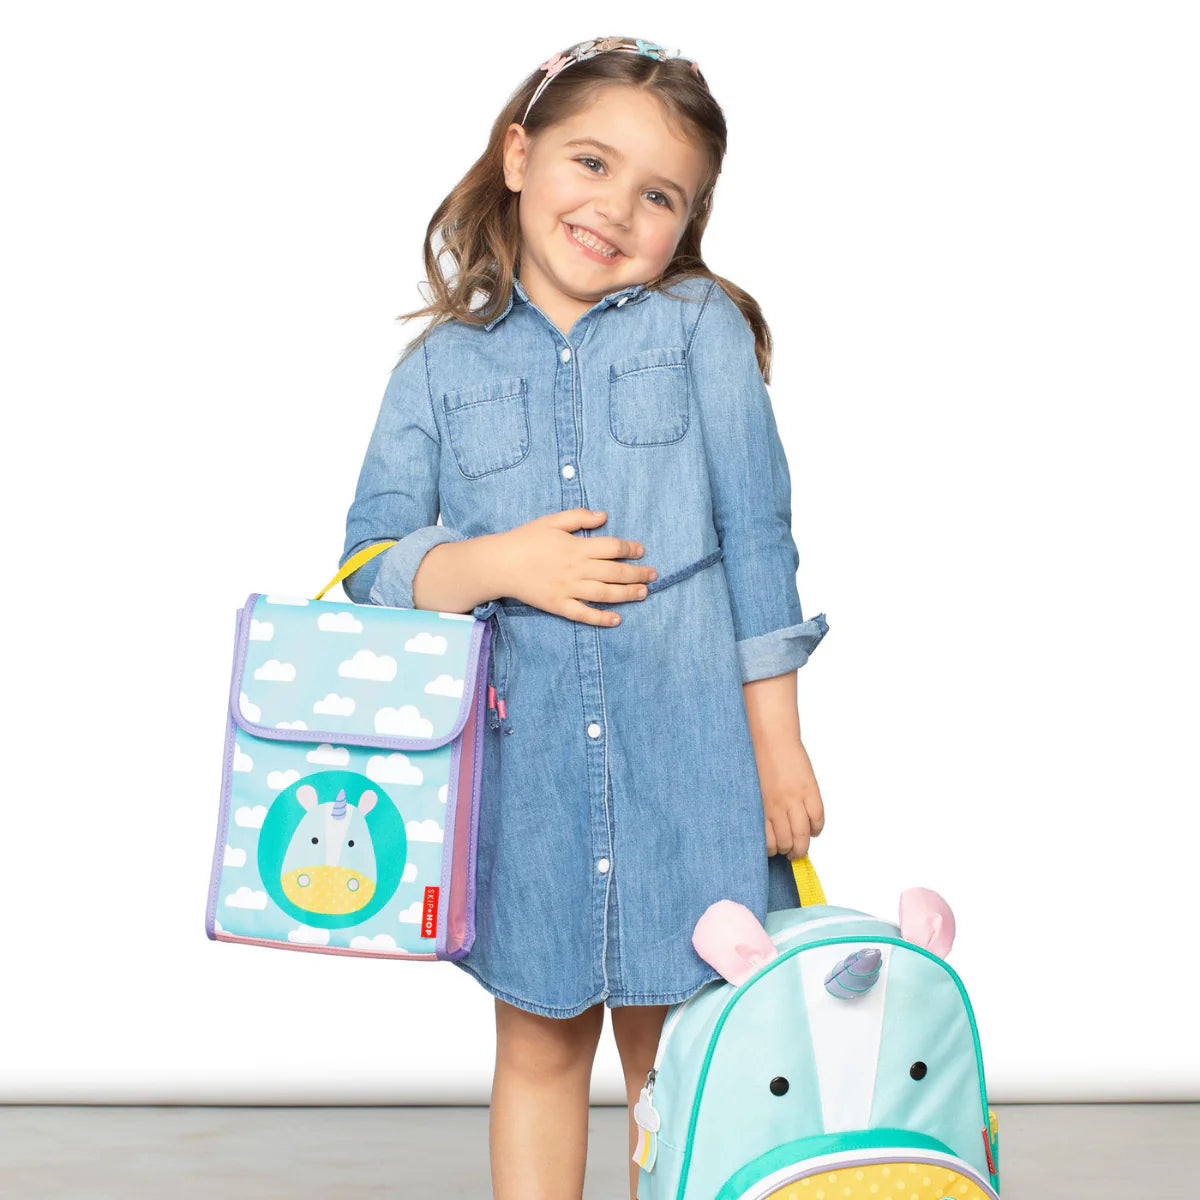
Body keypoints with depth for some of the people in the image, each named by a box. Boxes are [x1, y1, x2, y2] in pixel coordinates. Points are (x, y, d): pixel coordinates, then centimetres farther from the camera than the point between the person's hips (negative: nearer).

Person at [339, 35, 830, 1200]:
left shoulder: (702, 330, 0)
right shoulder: (441, 367, 4)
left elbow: (757, 540, -1)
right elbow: (370, 558, 2)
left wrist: (777, 742, -2)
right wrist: (495, 565, -16)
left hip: (685, 753, -1)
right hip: (524, 763, 1)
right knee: (537, 1048, 16)